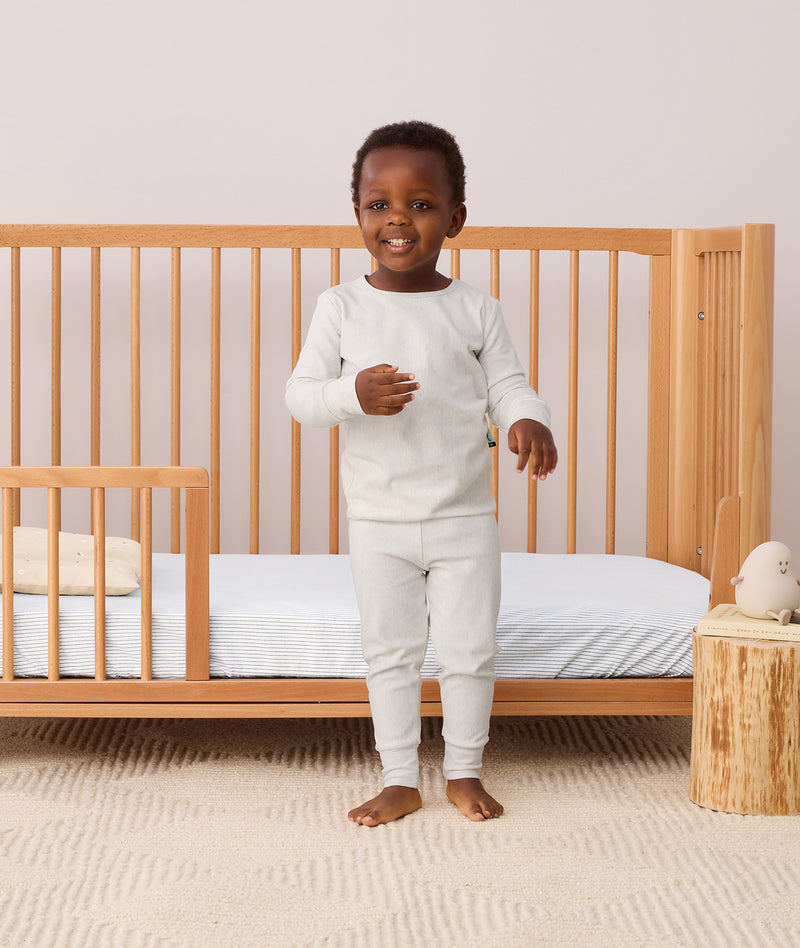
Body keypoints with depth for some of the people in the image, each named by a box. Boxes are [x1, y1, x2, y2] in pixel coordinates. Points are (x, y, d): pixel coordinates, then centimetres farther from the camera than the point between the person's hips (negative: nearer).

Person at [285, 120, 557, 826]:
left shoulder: (477, 310, -3)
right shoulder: (342, 307, -5)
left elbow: (508, 383, 0)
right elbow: (300, 393, -5)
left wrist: (527, 421, -23)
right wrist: (353, 394, -26)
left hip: (466, 517, 0)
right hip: (379, 521, 0)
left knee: (469, 650, 9)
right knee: (390, 653, 10)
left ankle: (464, 772, 27)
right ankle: (400, 780, 23)